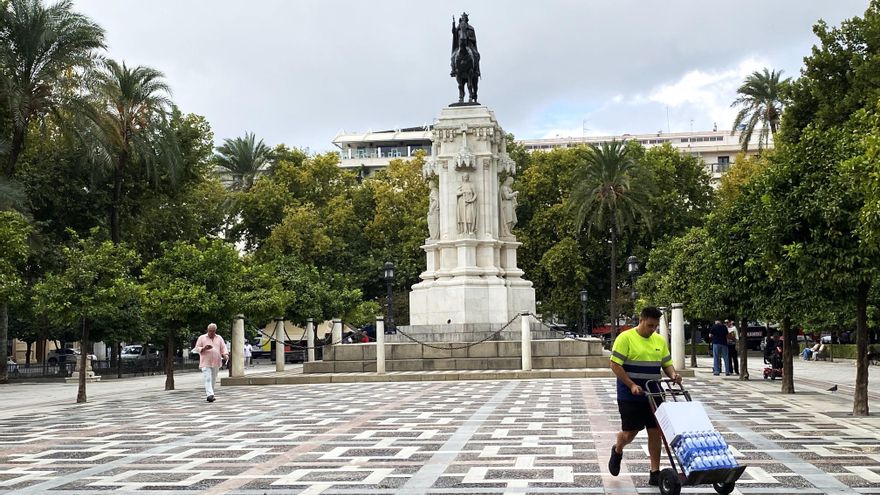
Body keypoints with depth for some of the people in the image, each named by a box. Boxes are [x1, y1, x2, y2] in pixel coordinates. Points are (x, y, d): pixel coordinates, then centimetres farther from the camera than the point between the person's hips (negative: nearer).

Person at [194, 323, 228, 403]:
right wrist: (204, 348, -16)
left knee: (213, 380, 5)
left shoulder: (219, 338, 13)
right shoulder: (202, 338, 6)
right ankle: (210, 395, -21)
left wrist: (226, 355, -10)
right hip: (205, 362, -3)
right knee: (208, 379, -14)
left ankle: (208, 393, 16)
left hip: (216, 363, 3)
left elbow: (223, 348, 9)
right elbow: (197, 348, 3)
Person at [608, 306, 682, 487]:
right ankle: (617, 452, 33)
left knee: (655, 432, 2)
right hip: (630, 397, -5)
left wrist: (673, 374, -8)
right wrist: (632, 385, -19)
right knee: (630, 433, 0)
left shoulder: (660, 340, 9)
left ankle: (655, 473, 10)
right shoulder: (625, 338, -10)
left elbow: (667, 363, 15)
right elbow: (615, 365, -12)